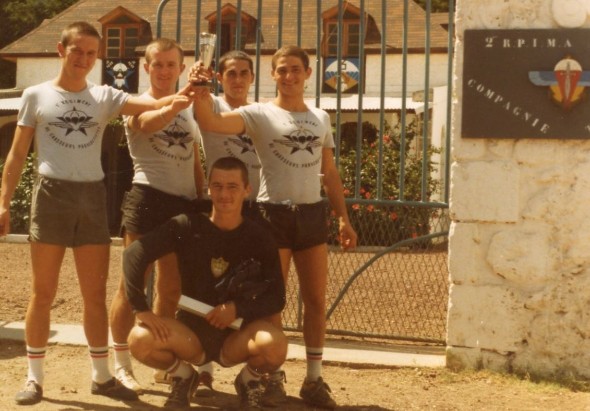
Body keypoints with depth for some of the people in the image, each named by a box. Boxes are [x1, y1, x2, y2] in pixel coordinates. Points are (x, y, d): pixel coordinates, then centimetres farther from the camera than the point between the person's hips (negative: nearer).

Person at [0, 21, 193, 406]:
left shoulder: (104, 96, 6)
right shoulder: (36, 95, 3)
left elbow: (145, 104, -12)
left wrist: (172, 100, -34)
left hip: (93, 196, 2)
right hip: (52, 193, -2)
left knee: (96, 294, 8)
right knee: (44, 292, 2)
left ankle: (102, 375, 18)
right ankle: (34, 377, 12)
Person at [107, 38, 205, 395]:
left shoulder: (189, 111, 18)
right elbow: (147, 124, -27)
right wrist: (181, 99, -42)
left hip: (185, 203, 6)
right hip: (148, 198, -6)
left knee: (172, 289, 11)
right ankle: (122, 365, 4)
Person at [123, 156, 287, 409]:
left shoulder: (260, 239, -5)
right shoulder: (188, 227, -7)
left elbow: (276, 298, -3)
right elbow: (134, 254, -13)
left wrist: (239, 309, -21)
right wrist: (141, 309, -20)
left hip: (237, 336, -1)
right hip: (191, 333, 1)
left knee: (275, 343, -34)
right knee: (140, 340, -28)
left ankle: (249, 382, 4)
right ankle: (183, 377, 6)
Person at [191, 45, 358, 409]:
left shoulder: (321, 118, 13)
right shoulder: (259, 114, -3)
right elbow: (210, 123, -18)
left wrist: (344, 218, 11)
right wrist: (200, 93, -37)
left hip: (312, 213, 5)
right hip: (274, 212, -4)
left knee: (317, 300, 7)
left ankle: (314, 378, 17)